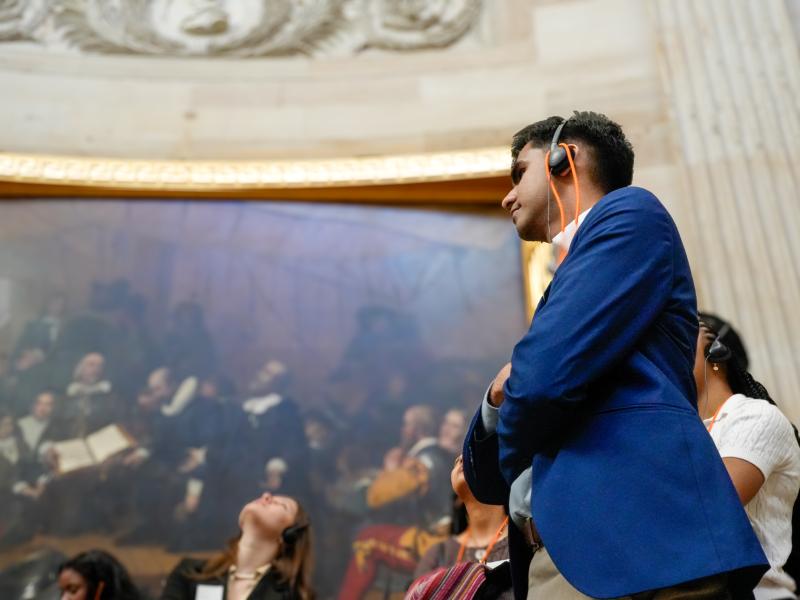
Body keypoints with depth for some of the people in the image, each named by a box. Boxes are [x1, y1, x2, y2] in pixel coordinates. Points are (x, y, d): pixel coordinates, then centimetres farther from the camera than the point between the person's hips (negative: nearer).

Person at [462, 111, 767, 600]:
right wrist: (504, 395, 2)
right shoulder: (566, 292, 25)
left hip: (627, 540, -8)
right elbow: (484, 478, 22)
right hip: (566, 553, 8)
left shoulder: (629, 214, 2)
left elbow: (548, 377, -14)